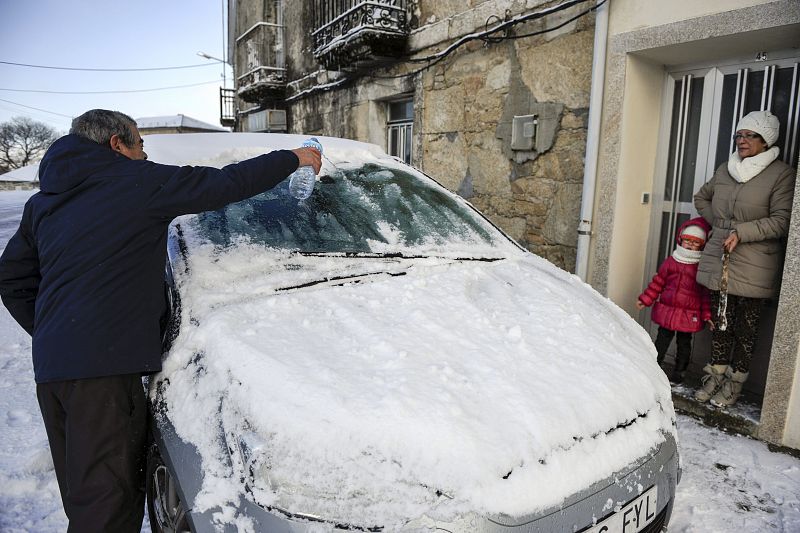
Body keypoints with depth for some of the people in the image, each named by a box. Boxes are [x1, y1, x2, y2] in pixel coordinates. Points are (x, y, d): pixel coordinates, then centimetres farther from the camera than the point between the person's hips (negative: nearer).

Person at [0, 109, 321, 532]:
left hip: (50, 365, 9)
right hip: (103, 364, -9)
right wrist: (295, 158, 9)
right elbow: (227, 184, -3)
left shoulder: (43, 200, 19)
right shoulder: (139, 181, -4)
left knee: (84, 494, 18)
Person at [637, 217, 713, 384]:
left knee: (684, 343, 11)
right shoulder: (671, 261, 3)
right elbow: (657, 282, 9)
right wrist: (645, 299, 7)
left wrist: (707, 314, -4)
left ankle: (678, 372, 24)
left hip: (689, 315, -2)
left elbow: (706, 293, -3)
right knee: (662, 339, 11)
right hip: (667, 310, 2)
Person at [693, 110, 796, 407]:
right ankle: (715, 375, 25)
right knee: (720, 321, 13)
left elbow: (781, 221, -12)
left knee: (745, 328, 6)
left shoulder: (781, 174, -7)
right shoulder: (725, 170, 10)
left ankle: (734, 383, 19)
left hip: (753, 268, -5)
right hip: (719, 260, 5)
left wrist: (741, 232, -19)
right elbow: (701, 197, 26)